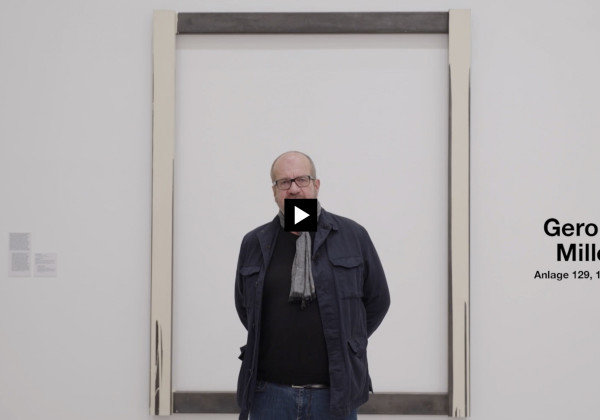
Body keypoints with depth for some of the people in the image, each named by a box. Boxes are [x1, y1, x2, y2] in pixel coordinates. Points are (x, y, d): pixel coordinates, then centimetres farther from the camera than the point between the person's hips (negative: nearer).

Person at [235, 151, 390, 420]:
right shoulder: (254, 244, 6)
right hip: (271, 395, 1)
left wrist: (344, 345, 10)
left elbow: (377, 300, 10)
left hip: (335, 396, -1)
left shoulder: (353, 236, 1)